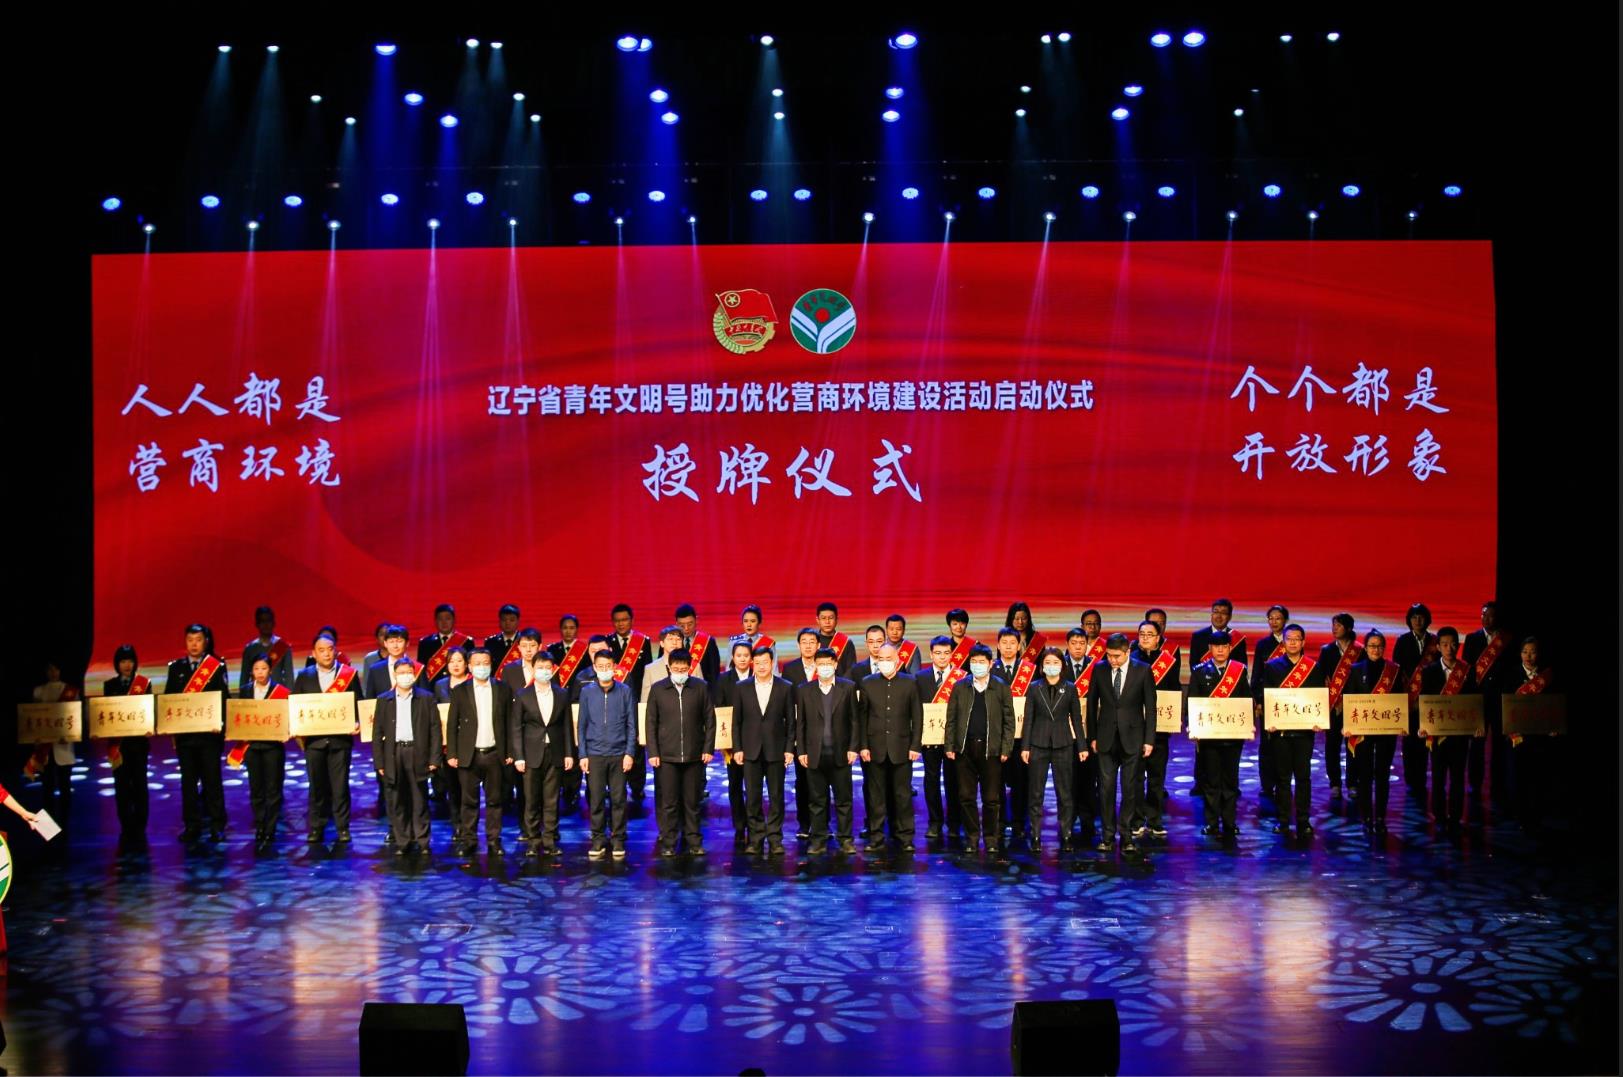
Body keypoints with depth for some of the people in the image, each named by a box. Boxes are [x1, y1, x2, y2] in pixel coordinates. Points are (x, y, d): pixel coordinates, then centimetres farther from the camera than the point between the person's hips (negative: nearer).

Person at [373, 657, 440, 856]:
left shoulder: (426, 698, 5)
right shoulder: (384, 700, 9)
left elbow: (435, 729, 3)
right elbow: (377, 732, 7)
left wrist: (434, 759, -4)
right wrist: (379, 762, 1)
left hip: (417, 755, -1)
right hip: (393, 756, 1)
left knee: (420, 801, 1)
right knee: (397, 802, 3)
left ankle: (422, 841, 9)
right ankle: (402, 842, 10)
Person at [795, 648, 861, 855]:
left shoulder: (848, 687, 3)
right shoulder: (804, 690, 6)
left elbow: (855, 720, 2)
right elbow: (800, 723, 6)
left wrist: (853, 748, -4)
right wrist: (801, 751, 0)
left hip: (840, 754, -1)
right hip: (815, 755, 1)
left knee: (843, 799, 4)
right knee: (818, 800, 5)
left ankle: (846, 840, 11)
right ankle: (819, 840, 11)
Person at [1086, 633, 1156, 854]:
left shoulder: (1143, 671, -3)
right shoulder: (1099, 671, 2)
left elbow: (1150, 707, -1)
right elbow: (1092, 704, 8)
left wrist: (1149, 740, -4)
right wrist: (1092, 737, 5)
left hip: (1132, 738, -1)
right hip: (1106, 738, 1)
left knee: (1130, 789, 3)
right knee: (1106, 787, 0)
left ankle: (1127, 836, 11)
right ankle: (1107, 836, 8)